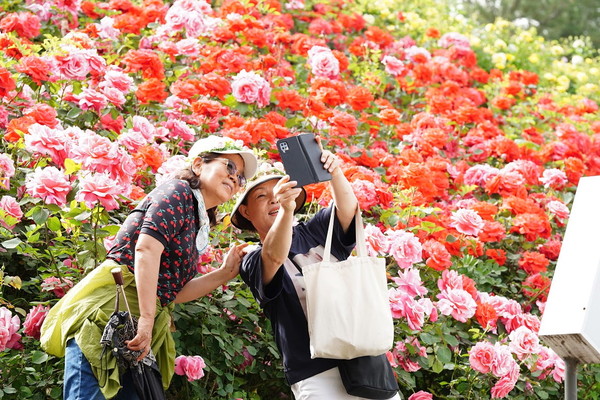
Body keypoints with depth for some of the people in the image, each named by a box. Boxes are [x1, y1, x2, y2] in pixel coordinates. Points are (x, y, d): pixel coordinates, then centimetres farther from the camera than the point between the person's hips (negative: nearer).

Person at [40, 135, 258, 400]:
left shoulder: (196, 225, 24)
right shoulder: (178, 190, 0)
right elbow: (146, 248, -15)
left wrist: (225, 273, 20)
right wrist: (146, 319, -21)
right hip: (109, 304, -9)